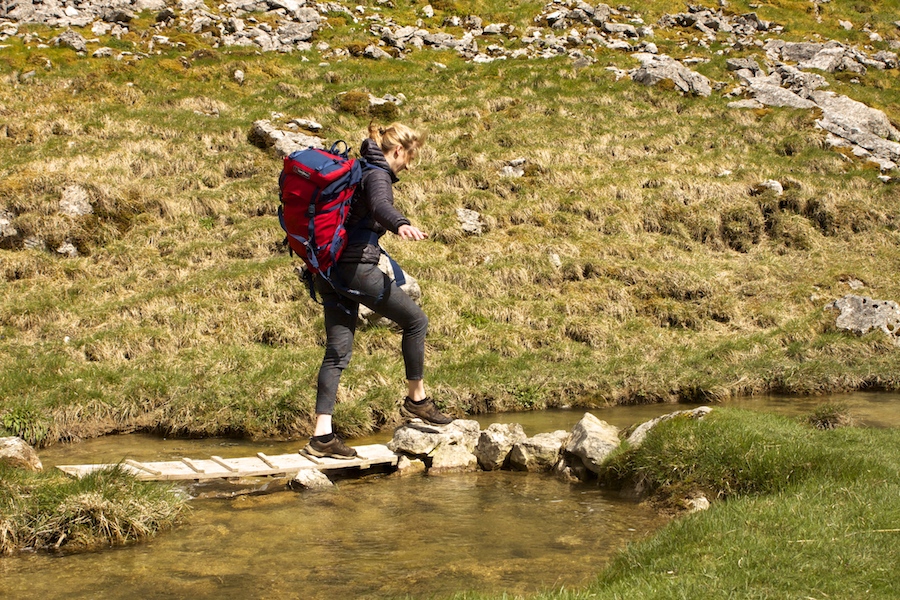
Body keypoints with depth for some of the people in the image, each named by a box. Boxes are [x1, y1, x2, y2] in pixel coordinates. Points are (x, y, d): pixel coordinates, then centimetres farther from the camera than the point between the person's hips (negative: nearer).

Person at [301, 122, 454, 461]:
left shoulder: (358, 170, 21)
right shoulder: (377, 175, -9)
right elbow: (380, 205, -33)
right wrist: (401, 225, -53)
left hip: (332, 269, 10)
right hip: (356, 267, -10)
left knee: (337, 351, 5)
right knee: (415, 320, 5)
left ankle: (322, 435, 0)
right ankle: (416, 399, 16)